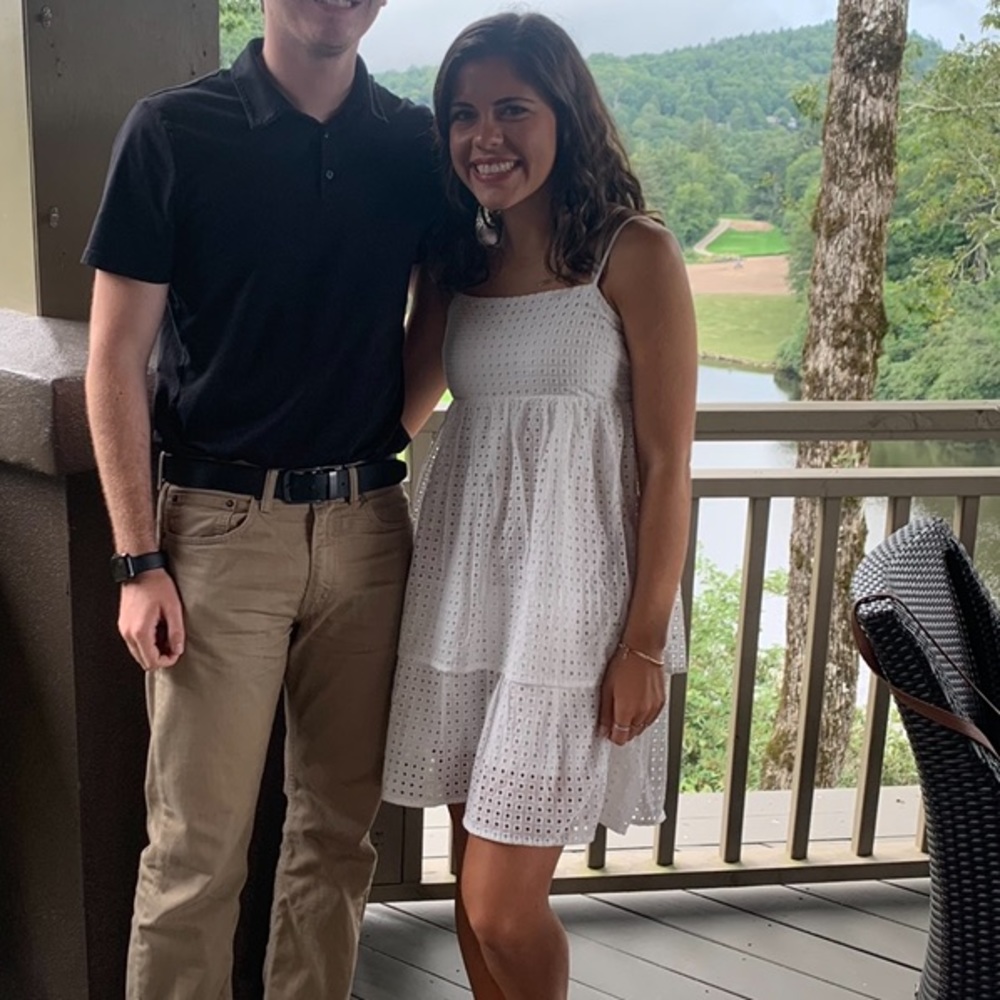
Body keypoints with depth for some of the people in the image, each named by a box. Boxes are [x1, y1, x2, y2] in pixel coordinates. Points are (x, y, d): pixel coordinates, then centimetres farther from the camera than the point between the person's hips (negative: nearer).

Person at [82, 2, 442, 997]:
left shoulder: (416, 143, 6)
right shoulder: (173, 130, -4)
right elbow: (116, 357, -5)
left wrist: (390, 421, 6)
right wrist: (138, 561, -9)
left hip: (368, 527, 4)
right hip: (222, 526, -3)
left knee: (339, 823, 13)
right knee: (197, 843, 3)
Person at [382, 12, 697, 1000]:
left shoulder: (635, 254, -7)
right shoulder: (457, 260, 10)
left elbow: (668, 465, -9)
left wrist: (646, 643, -10)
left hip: (571, 588, -5)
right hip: (462, 582, 6)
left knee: (503, 905, -2)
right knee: (477, 881, 13)